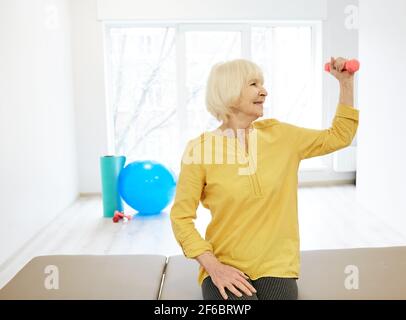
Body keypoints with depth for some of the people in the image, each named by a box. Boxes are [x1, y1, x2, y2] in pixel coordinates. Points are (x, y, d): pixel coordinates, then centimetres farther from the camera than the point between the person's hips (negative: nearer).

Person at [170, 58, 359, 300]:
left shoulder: (279, 135, 3)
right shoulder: (200, 149, -8)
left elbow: (339, 137, 13)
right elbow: (181, 217, -5)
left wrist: (346, 82, 6)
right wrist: (214, 267, -16)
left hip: (276, 268, 3)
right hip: (226, 269, -2)